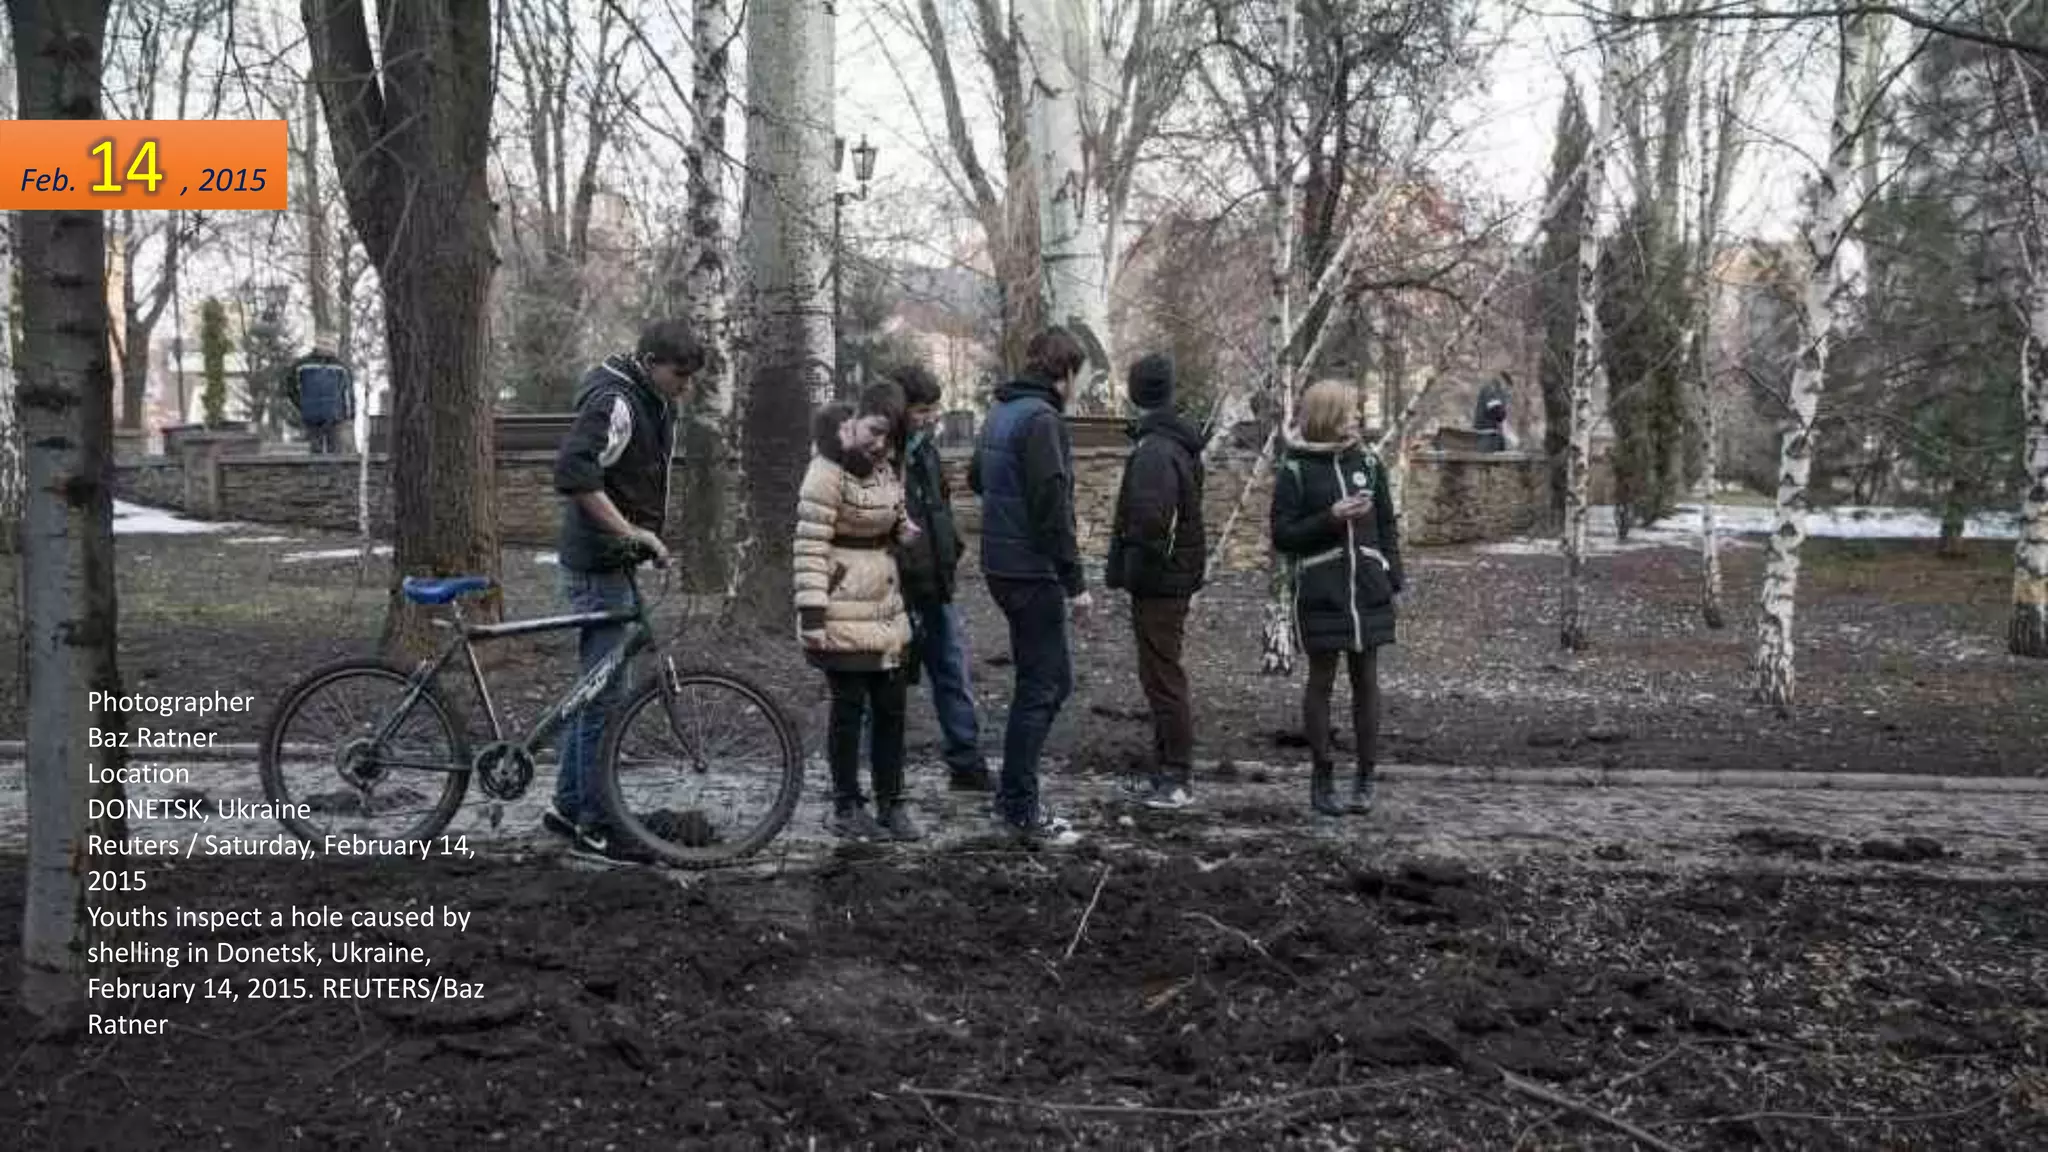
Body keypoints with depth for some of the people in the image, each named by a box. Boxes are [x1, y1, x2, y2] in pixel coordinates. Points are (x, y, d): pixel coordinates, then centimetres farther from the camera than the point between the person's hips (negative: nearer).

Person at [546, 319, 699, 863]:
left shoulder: (653, 403, 12)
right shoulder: (615, 403, -18)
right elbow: (573, 472, -30)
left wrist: (650, 533, 12)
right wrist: (628, 529, -26)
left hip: (614, 562, 10)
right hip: (598, 566, -10)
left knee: (596, 690, 16)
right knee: (604, 694, -6)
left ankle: (568, 807, 26)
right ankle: (594, 828, 1)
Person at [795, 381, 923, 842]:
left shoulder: (884, 467, 9)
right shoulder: (827, 470, -14)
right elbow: (809, 545, -17)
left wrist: (907, 532, 2)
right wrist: (812, 613, -21)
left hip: (885, 607, 7)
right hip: (843, 611, -7)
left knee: (891, 707, 10)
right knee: (849, 708, 1)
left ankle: (892, 803, 20)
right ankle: (847, 809, 12)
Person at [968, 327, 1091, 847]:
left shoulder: (1001, 412, 13)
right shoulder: (1042, 419, -16)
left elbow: (976, 477, 29)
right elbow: (1052, 506, -21)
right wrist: (1074, 582, -18)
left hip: (1002, 565, 9)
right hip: (1032, 570, -9)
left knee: (1046, 679, 16)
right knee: (1043, 685, -3)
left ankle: (1013, 795, 21)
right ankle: (1020, 809, 1)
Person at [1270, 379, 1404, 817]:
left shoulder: (1368, 463, 8)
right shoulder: (1295, 471, -2)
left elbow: (1387, 526, 13)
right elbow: (1282, 536, -4)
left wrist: (1394, 580, 6)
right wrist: (1331, 517, -15)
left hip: (1368, 592, 3)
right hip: (1320, 594, -3)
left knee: (1366, 680, 6)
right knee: (1321, 679, 4)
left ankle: (1365, 780, 14)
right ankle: (1322, 779, 13)